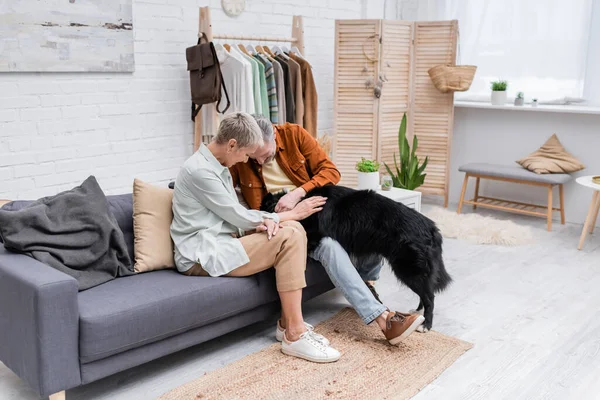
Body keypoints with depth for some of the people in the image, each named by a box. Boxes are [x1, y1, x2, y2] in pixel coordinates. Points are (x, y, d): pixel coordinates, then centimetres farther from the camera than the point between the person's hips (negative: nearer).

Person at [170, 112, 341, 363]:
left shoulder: (218, 167, 15)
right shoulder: (199, 170, -16)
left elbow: (235, 214, 15)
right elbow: (237, 216, -14)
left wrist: (265, 220, -9)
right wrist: (292, 213, -3)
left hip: (221, 241, 10)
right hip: (201, 255, -10)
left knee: (293, 229, -5)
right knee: (288, 238, -21)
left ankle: (288, 322, -3)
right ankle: (295, 335, -18)